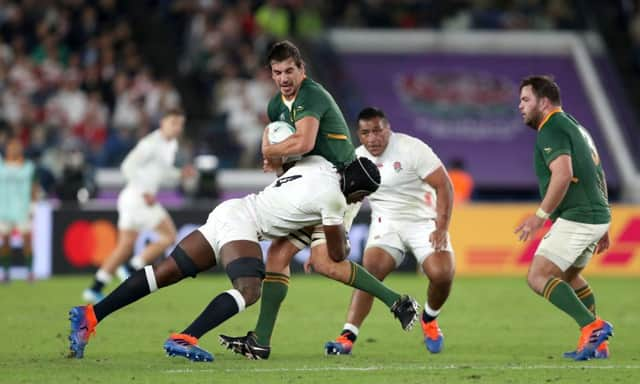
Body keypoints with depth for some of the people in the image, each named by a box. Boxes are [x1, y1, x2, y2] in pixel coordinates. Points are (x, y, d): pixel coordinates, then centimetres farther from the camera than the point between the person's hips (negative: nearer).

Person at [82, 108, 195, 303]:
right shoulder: (151, 144, -14)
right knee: (169, 236, -6)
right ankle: (131, 269, -3)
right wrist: (145, 192, -22)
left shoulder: (172, 145, 16)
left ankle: (95, 289, 9)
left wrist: (180, 174, 9)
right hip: (137, 196, -10)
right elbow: (128, 166, -21)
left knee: (124, 247, 10)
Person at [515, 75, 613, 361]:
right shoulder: (573, 126, 21)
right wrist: (603, 227, 27)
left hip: (576, 218, -10)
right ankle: (596, 343, 21)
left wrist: (541, 215, -23)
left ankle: (592, 326, -21)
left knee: (538, 277, -10)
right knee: (569, 276, 26)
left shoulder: (551, 129, -11)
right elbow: (598, 176, 24)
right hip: (596, 215, 10)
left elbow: (563, 174, -26)